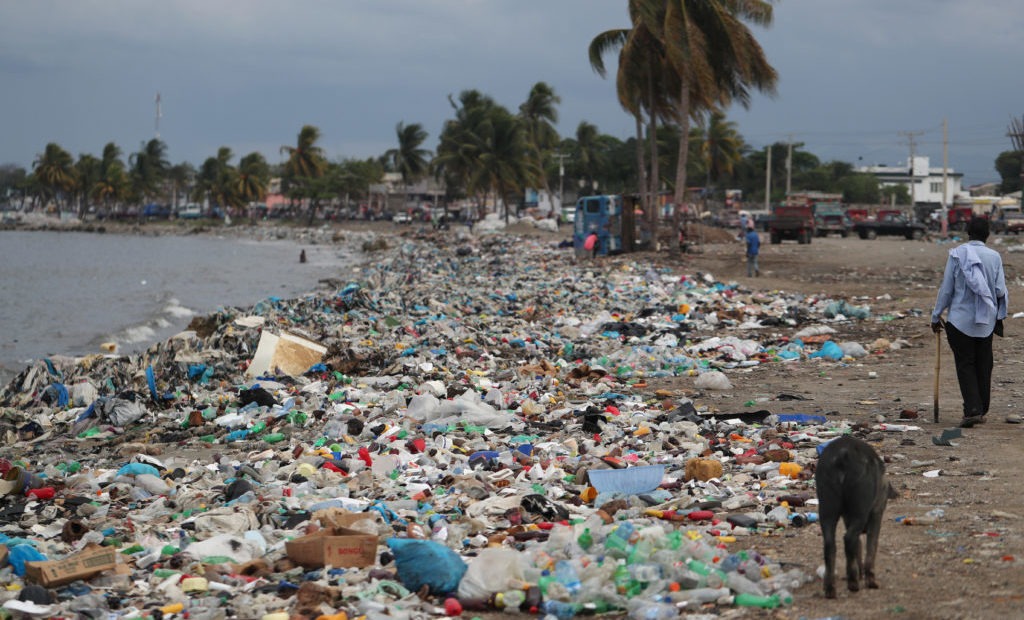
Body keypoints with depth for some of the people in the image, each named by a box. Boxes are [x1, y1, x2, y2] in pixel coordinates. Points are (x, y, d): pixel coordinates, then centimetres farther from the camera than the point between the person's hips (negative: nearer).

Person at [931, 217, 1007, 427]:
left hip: (960, 318, -2)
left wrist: (936, 316, 5)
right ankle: (981, 411, 20)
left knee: (965, 365, 1)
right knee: (983, 366, 14)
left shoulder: (957, 254, -7)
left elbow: (946, 289, -4)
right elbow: (1000, 291, -2)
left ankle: (972, 409, -13)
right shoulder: (994, 257, -3)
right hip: (986, 321, 2)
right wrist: (999, 316, 17)